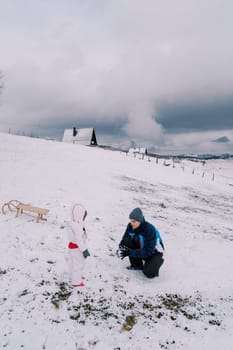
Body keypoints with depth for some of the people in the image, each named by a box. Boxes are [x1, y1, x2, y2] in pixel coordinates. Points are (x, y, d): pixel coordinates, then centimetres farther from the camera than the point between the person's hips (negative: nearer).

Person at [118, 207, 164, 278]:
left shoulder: (149, 229, -31)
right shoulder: (130, 226, -15)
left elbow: (148, 251, -33)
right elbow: (123, 240, -5)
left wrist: (130, 252, -40)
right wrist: (121, 248, -28)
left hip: (154, 252, -5)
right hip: (141, 250, 5)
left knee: (149, 273, -30)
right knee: (127, 240, -22)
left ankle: (158, 261, 5)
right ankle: (137, 265, -3)